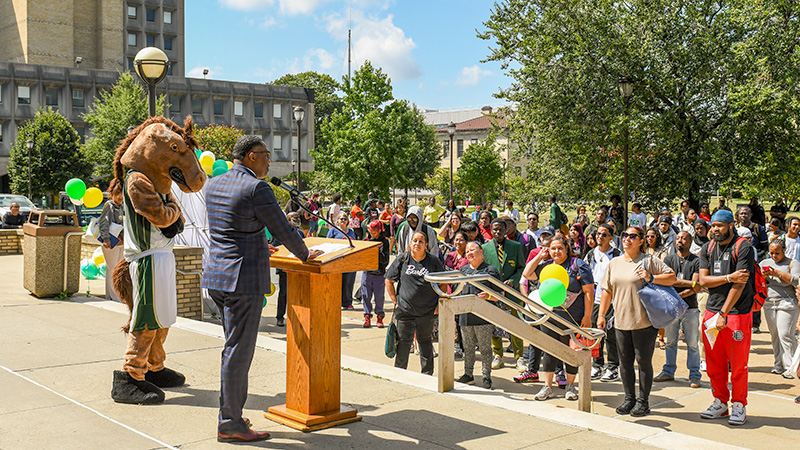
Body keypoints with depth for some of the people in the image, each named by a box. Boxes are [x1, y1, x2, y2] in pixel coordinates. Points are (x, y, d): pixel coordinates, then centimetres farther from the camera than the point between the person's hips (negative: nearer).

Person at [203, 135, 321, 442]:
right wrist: (305, 255, 10)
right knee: (239, 350, -1)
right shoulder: (257, 188, -14)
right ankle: (229, 424, 6)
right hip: (244, 278, -9)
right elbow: (283, 231, -8)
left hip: (215, 277, 9)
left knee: (236, 345, 18)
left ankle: (231, 411, 25)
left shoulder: (213, 185, 12)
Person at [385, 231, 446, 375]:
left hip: (427, 312, 1)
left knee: (425, 341, 13)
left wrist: (439, 304, 1)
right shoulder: (402, 259, 0)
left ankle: (427, 374, 25)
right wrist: (395, 302, 1)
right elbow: (389, 281, 6)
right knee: (403, 342, 1)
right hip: (405, 311, -1)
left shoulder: (434, 261, 0)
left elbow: (443, 284, 9)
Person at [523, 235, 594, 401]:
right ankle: (547, 387, 14)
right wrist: (540, 256, 3)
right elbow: (527, 274, 8)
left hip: (572, 318, -4)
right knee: (549, 351, 6)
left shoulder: (578, 265, -5)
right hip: (550, 316, 4)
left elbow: (589, 291, -7)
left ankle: (570, 386, 21)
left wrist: (587, 316, -11)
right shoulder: (546, 265, 10)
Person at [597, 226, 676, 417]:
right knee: (625, 362, 10)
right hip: (621, 321, 5)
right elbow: (607, 291, 17)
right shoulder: (614, 263, 13)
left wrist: (651, 278, -17)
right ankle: (629, 398, 23)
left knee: (643, 362, 2)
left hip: (644, 321, -5)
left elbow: (672, 278, -5)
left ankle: (643, 401, 13)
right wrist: (601, 314, 12)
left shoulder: (649, 262, -2)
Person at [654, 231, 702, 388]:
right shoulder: (669, 259, 8)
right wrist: (690, 283, -13)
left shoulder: (696, 261, 0)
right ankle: (669, 372, 22)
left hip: (690, 308, -2)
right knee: (670, 342, 11)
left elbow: (696, 287, -9)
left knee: (693, 344, 0)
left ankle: (694, 375, 9)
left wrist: (681, 295, -22)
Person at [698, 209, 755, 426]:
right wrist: (729, 278, -14)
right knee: (714, 363, 9)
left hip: (737, 312, -5)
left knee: (738, 364, 1)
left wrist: (723, 314, -15)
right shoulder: (708, 248, 10)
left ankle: (739, 406, 14)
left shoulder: (744, 248, -8)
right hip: (711, 311, 5)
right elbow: (703, 280, 2)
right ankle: (720, 403, 22)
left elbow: (740, 284, -13)